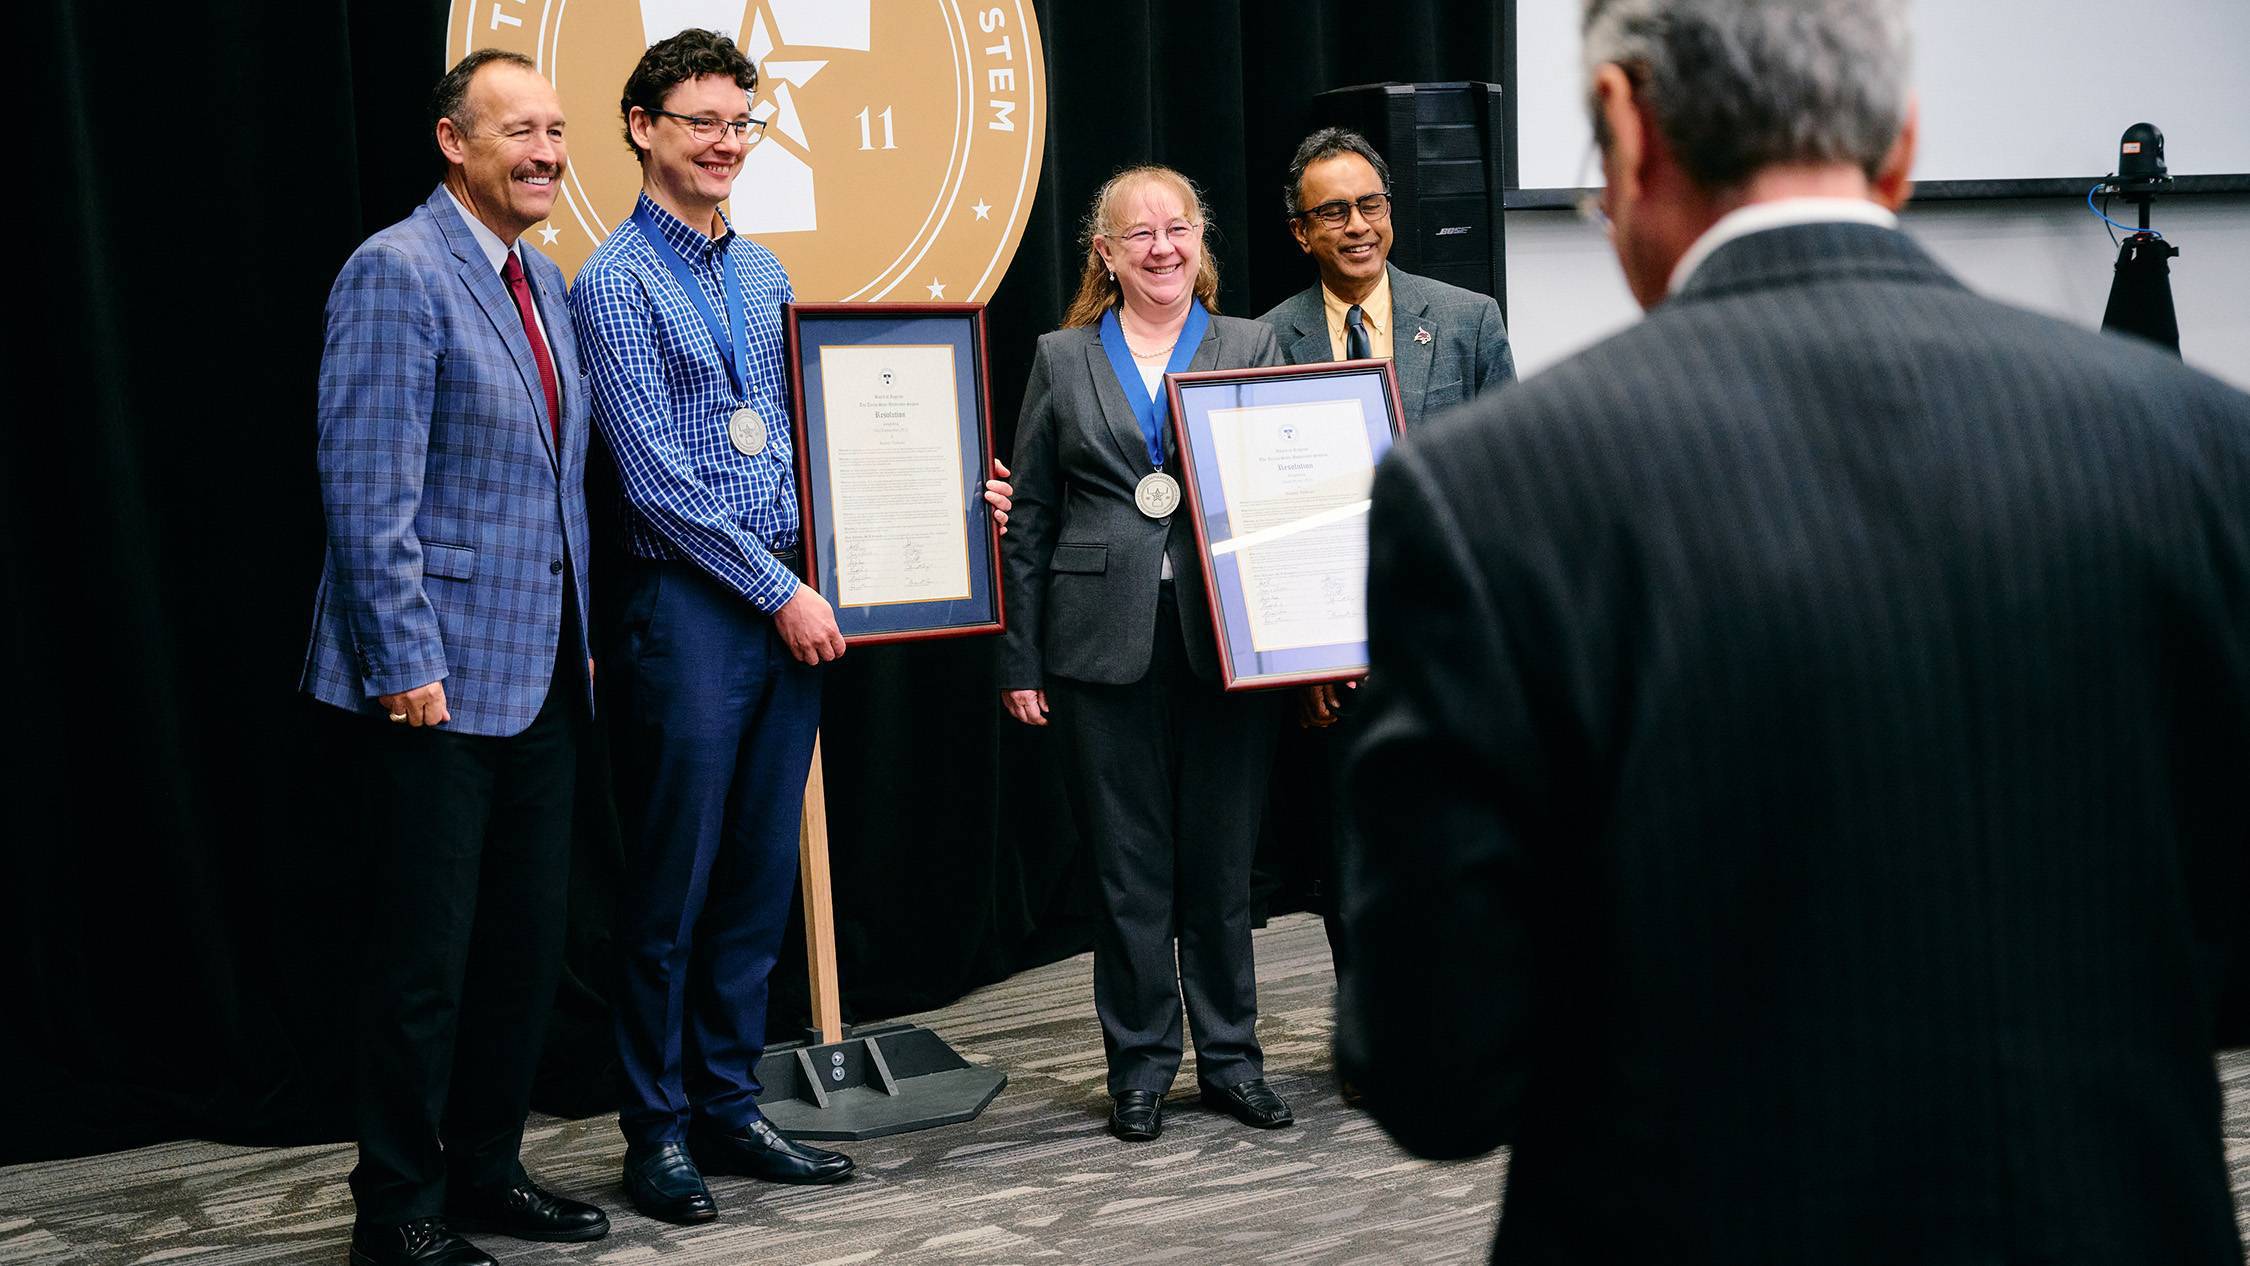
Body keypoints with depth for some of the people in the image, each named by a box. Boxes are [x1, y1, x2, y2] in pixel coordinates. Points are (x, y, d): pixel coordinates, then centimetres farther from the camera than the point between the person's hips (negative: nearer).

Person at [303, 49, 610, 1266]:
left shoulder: (544, 281, 14)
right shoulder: (397, 272, -12)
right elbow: (368, 489, -17)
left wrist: (579, 634, 16)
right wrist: (407, 663, -20)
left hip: (537, 676, 9)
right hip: (438, 679, -8)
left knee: (527, 946, 14)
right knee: (424, 958, 0)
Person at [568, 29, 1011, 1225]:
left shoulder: (763, 273, 14)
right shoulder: (616, 285, -7)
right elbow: (659, 481, -13)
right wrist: (780, 591, -14)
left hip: (787, 602, 7)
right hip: (690, 603, -7)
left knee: (760, 878, 11)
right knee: (672, 887, 0)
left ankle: (728, 1107, 21)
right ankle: (657, 1130, 11)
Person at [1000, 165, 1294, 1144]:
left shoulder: (1252, 347, 8)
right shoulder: (1063, 360, 8)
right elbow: (1030, 520, 7)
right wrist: (1020, 659, 2)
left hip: (1225, 642, 0)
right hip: (1104, 648, 0)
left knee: (1222, 861, 7)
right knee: (1128, 868, 6)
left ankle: (1230, 1057, 19)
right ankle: (1140, 1066, 17)